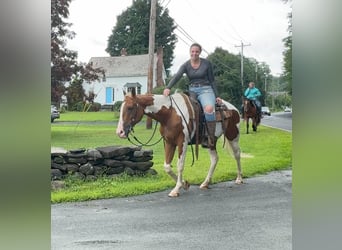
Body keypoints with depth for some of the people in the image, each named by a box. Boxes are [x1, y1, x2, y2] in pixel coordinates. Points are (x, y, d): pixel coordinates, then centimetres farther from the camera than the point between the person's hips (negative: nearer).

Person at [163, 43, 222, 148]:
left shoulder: (207, 63, 2)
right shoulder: (186, 65, 4)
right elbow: (177, 76, -13)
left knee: (209, 108, -34)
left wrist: (216, 96, 3)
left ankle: (211, 139, -28)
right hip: (192, 91, 4)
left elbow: (212, 81, 8)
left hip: (205, 89, -4)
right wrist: (168, 88, -31)